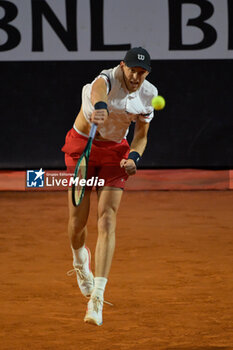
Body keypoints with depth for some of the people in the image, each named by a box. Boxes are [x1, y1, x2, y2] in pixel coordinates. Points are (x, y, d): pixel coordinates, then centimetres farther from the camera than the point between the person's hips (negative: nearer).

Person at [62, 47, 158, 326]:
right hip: (82, 146, -2)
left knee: (107, 221, -13)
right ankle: (80, 261, 39)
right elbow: (98, 91, -50)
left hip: (115, 152, 2)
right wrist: (100, 108, -75)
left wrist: (134, 157, -15)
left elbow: (141, 135, 7)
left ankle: (96, 298, -18)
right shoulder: (107, 80, -23)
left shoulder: (147, 94, -6)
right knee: (77, 222, 0)